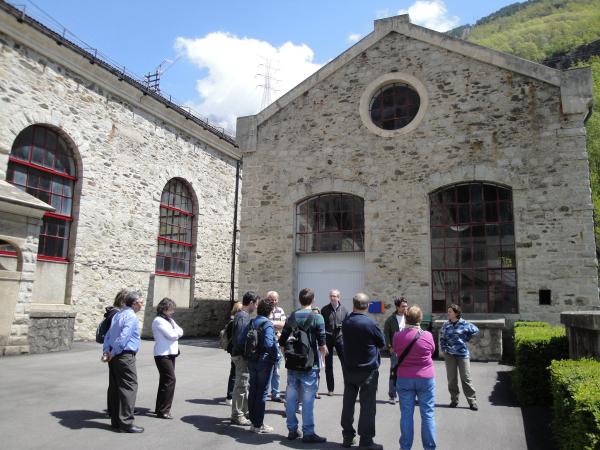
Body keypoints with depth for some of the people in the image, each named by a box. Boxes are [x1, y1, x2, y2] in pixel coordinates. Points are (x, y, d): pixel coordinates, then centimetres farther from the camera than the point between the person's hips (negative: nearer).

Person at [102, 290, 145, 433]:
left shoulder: (118, 315, 16)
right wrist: (113, 353, -12)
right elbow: (123, 337, -22)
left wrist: (107, 351, 5)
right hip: (125, 356, -9)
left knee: (116, 388, 14)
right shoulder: (131, 317, -14)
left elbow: (108, 335, 14)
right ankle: (126, 423, -4)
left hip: (115, 356, 10)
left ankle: (116, 420, 22)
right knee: (129, 387, -5)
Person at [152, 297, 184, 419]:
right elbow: (172, 335, -19)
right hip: (163, 354, -10)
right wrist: (177, 332, -1)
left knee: (165, 381, 16)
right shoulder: (159, 321, -13)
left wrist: (176, 332, -9)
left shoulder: (169, 320, 16)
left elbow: (180, 332, 9)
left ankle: (159, 408, 26)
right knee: (170, 380, -13)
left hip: (170, 354, 10)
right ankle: (163, 411, -8)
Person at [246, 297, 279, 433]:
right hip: (264, 361, -6)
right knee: (262, 392, 3)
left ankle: (253, 421, 24)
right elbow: (268, 343, -27)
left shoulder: (251, 322, 5)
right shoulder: (267, 324, -16)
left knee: (252, 390, 15)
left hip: (251, 361, 6)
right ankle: (259, 425, 10)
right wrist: (275, 355, -13)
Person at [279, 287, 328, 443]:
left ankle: (292, 430, 21)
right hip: (309, 365, -4)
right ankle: (308, 433, 7)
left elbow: (282, 343, 6)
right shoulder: (317, 318, -9)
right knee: (308, 398, 2)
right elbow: (322, 344, -11)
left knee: (291, 397, 11)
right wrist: (324, 351, 10)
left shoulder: (291, 318, 4)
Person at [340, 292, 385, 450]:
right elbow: (382, 342, -5)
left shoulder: (346, 322, -2)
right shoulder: (370, 323, -18)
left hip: (349, 369, 5)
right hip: (368, 370, -5)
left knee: (348, 403, 13)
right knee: (367, 405, 2)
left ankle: (348, 436, 23)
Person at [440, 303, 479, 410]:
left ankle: (472, 401, 7)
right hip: (449, 354, 3)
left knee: (466, 378, -1)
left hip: (462, 354, -3)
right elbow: (442, 338, 12)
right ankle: (454, 400, 19)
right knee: (451, 378, 8)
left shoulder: (464, 324, -6)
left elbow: (475, 330, 3)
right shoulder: (445, 325, 4)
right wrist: (444, 349, 0)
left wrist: (466, 339, 0)